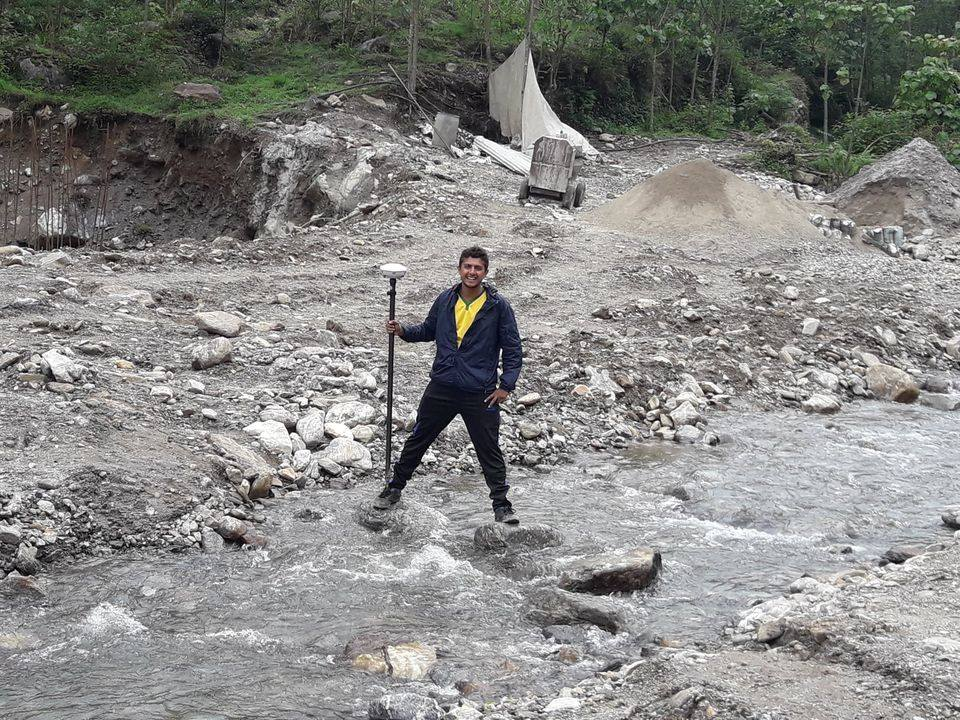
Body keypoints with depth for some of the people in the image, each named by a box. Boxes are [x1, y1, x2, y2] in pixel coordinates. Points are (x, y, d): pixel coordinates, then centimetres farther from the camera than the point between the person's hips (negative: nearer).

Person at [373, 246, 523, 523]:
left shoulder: (498, 306, -6)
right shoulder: (446, 300, 4)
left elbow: (513, 350, -3)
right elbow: (428, 331, 20)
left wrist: (506, 386, -10)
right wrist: (403, 331, 2)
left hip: (480, 393, -3)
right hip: (441, 387, 3)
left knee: (490, 451, 2)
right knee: (417, 439, 14)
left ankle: (501, 505, 15)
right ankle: (394, 488, 30)